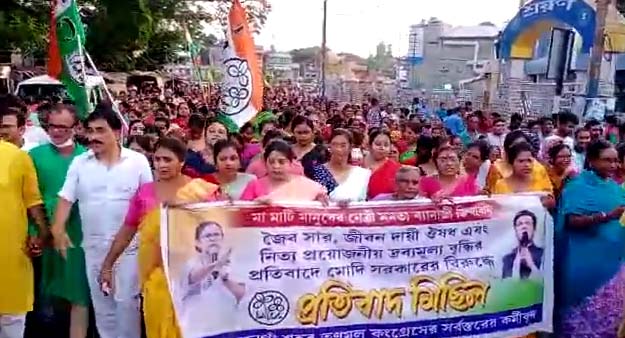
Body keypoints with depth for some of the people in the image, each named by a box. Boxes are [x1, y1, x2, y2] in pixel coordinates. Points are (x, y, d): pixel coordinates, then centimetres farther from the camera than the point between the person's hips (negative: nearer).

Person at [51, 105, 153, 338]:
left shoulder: (138, 161, -5)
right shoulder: (79, 163, 1)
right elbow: (66, 198, 0)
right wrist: (58, 228, -13)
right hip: (94, 245, 3)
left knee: (126, 301, 3)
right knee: (102, 303, 14)